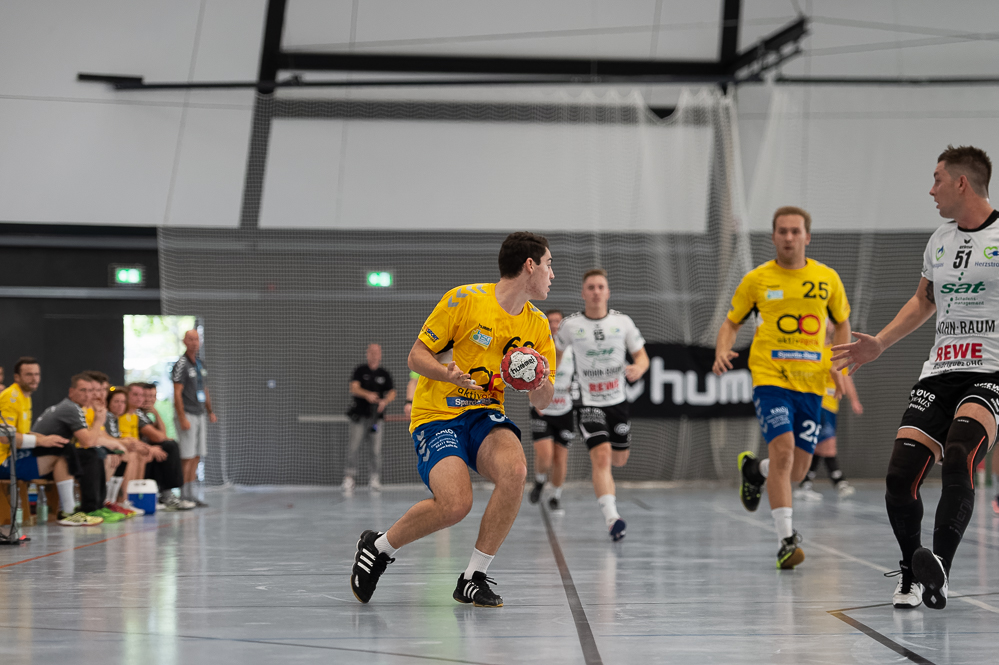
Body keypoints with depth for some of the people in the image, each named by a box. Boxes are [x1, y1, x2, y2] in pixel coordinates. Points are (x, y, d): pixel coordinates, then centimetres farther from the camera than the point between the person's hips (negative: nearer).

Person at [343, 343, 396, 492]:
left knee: (376, 450, -3)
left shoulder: (384, 374, 12)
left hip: (377, 416, 1)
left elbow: (392, 393, 10)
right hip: (359, 416, -1)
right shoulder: (360, 370, 6)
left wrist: (385, 401, -12)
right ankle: (349, 477, -1)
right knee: (354, 447, -8)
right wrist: (367, 395, -26)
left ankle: (375, 479, 4)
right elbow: (354, 388, -7)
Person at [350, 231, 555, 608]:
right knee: (455, 504, -28)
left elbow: (543, 404, 11)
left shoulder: (537, 325, 7)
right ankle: (379, 546, 2)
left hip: (485, 415, 5)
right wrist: (447, 373, -27)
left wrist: (540, 385, -13)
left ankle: (473, 578, -15)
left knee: (514, 469, -30)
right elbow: (416, 356, -6)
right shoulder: (465, 299, -9)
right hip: (437, 416, -5)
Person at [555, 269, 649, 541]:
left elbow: (642, 356, 1)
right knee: (601, 456, -22)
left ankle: (605, 487, 54)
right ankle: (612, 518, -31)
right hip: (588, 403, -3)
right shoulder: (570, 324, -5)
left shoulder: (622, 321, -3)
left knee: (619, 459, 16)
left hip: (617, 401, 3)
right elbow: (558, 350, 14)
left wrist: (638, 368, -22)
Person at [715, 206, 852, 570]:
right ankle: (786, 538, -17)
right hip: (770, 378, -3)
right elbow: (731, 322, 10)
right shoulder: (757, 279, 2)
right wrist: (722, 351, -10)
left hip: (811, 383, 3)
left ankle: (754, 470, 40)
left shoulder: (827, 278, 6)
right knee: (783, 448, -22)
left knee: (797, 470, 5)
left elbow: (841, 323, 19)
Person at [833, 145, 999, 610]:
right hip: (939, 374, 6)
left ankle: (939, 565, -37)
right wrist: (880, 343, 28)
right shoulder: (939, 241, 17)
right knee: (900, 477, -6)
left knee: (958, 457, -32)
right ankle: (910, 570, 15)